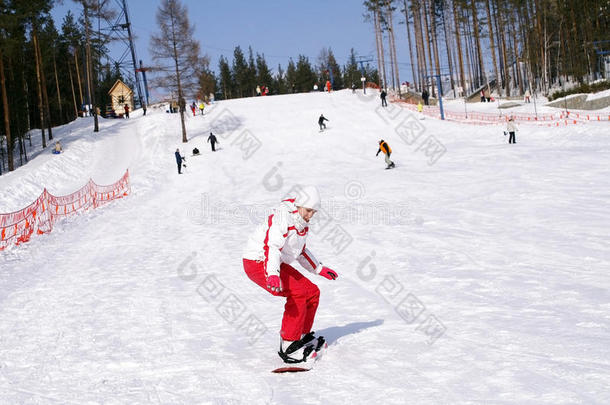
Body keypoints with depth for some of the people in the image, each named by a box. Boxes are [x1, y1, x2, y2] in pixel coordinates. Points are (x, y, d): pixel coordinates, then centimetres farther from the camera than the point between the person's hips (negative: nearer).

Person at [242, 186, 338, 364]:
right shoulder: (282, 217, -23)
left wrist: (319, 269, 24)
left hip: (277, 263, 9)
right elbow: (272, 246, -37)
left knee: (312, 292, 5)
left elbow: (301, 251, 23)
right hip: (257, 262, -9)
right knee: (297, 293, -22)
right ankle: (288, 347, -18)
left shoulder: (302, 223, 7)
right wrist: (272, 274, -51)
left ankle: (303, 336, 21)